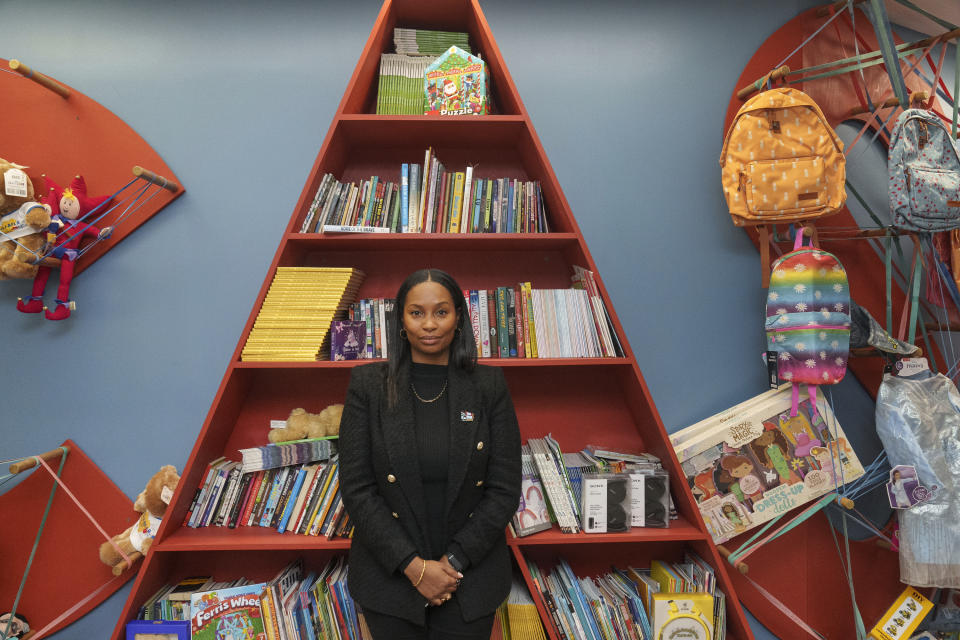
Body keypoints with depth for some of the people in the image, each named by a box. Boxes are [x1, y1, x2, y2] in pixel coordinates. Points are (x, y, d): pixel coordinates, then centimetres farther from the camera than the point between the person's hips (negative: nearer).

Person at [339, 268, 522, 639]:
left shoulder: (489, 386, -4)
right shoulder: (368, 385, -5)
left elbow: (505, 489, -4)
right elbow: (356, 488, -7)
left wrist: (454, 561, -11)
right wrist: (413, 565, -13)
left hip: (470, 580, 0)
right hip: (389, 577, 0)